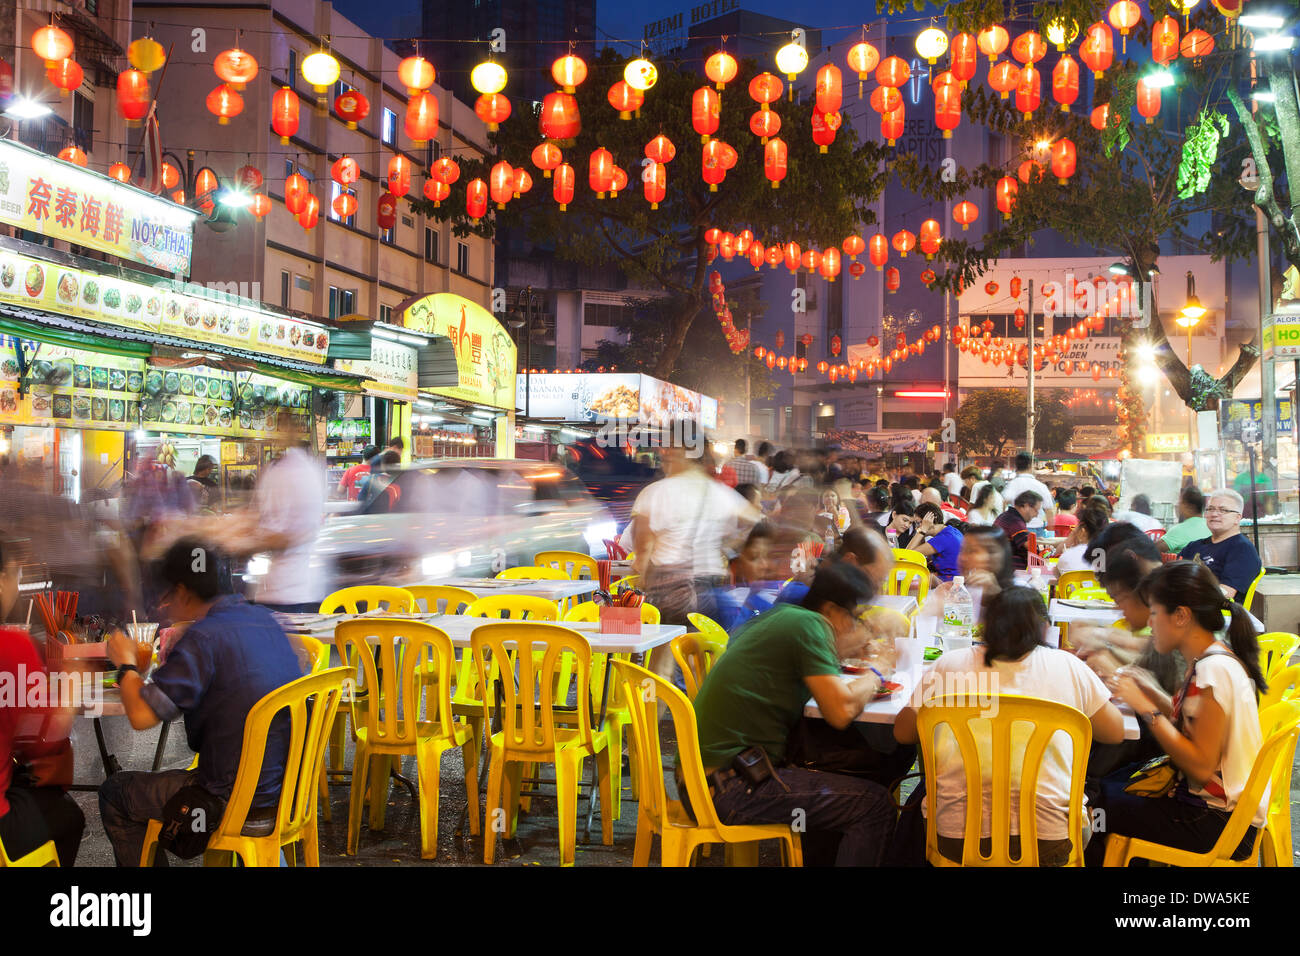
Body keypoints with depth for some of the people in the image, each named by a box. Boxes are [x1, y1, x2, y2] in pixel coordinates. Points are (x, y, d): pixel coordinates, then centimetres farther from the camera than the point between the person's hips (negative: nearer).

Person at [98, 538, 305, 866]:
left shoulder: (203, 638, -20)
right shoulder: (264, 620, 5)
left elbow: (141, 715, -22)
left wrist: (126, 663, -4)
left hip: (238, 800, -8)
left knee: (114, 793, 13)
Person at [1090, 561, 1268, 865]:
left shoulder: (1214, 669, -24)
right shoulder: (1207, 660, 6)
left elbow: (1201, 766, -25)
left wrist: (1146, 708, -20)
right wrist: (1153, 695, 3)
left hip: (1219, 823, -9)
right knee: (1107, 786, 18)